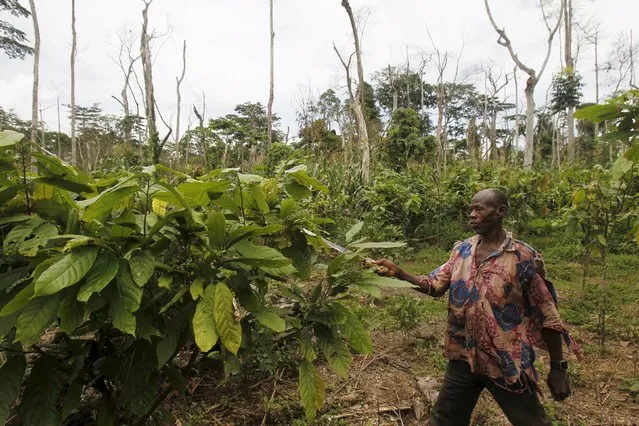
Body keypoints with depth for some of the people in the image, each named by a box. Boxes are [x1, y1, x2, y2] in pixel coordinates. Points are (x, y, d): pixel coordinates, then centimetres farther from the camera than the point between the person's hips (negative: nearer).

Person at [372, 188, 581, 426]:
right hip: (464, 357, 4)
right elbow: (435, 286, -2)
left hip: (507, 362, -4)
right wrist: (399, 273, -17)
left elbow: (547, 315, -8)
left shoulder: (523, 258, -13)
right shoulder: (462, 250, 1)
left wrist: (557, 368, -6)